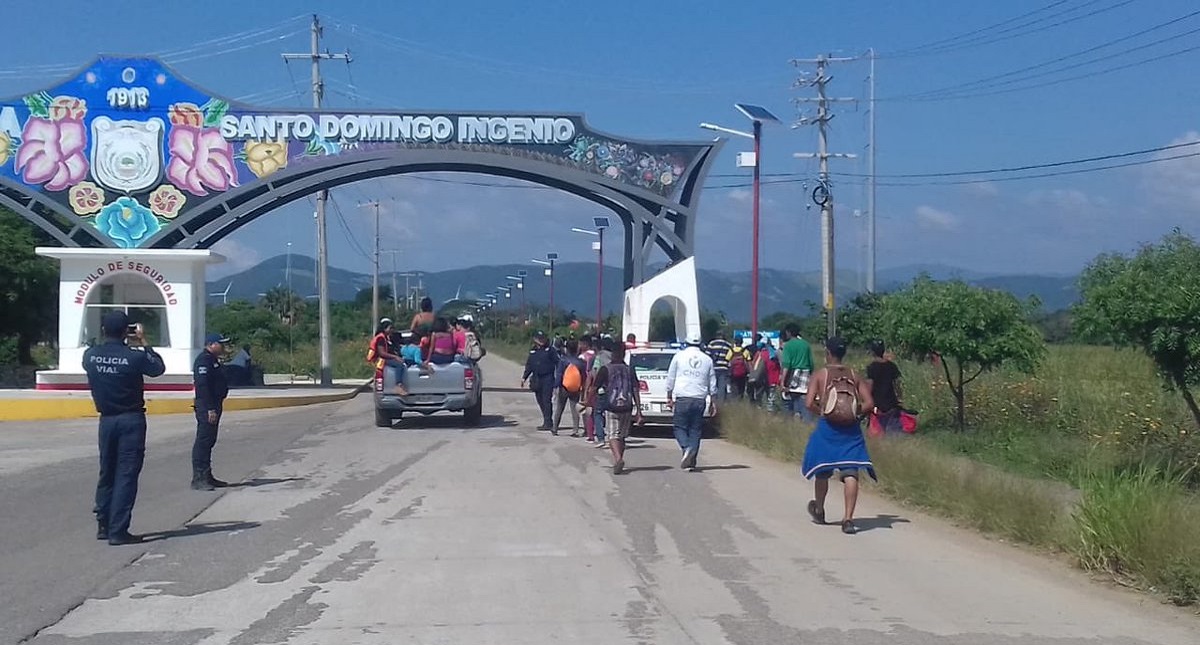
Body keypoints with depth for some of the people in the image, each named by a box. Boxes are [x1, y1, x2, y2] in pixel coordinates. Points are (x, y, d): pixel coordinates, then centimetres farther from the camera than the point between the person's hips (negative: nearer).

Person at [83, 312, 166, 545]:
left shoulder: (90, 355, -4)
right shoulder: (134, 357, -16)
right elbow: (159, 368, 1)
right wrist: (143, 343, 9)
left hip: (106, 420, 5)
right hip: (131, 421, -5)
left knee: (106, 473, 18)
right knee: (126, 475, -2)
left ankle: (103, 525, 25)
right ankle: (118, 531, -4)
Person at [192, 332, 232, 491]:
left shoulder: (213, 360, 19)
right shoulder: (203, 360, -14)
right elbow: (202, 385, -22)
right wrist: (210, 409, -25)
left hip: (213, 406, 11)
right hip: (206, 408, -11)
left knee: (209, 441, 14)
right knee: (203, 441, -10)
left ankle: (206, 477, 21)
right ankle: (198, 479, -10)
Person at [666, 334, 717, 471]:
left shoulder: (679, 356, 3)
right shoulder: (707, 359, 10)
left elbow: (670, 379, 6)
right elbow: (712, 384, 14)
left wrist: (669, 397, 15)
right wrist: (713, 401, 21)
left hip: (682, 398, -2)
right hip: (700, 399, 2)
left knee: (680, 427, 5)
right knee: (695, 430, 7)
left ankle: (686, 449, -22)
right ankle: (692, 461, 2)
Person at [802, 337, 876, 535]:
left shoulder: (820, 374, 2)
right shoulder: (854, 376, 9)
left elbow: (809, 403, -9)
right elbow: (869, 403, 1)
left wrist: (822, 412, 8)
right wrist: (854, 413, 14)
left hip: (827, 427, -1)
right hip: (851, 429, 1)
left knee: (823, 470, 17)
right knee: (850, 473, -4)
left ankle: (819, 511, 37)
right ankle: (848, 518, -14)